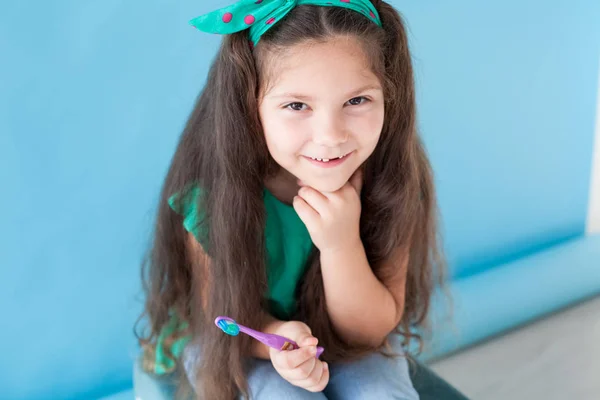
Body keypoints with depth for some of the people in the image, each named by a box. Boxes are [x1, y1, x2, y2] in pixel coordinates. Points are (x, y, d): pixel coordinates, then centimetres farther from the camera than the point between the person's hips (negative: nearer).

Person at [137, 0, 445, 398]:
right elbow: (225, 312, -12)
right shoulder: (210, 190, -28)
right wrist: (276, 337, -35)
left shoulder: (393, 181, -23)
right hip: (230, 340, -1)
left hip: (345, 336, 2)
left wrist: (342, 244, -34)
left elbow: (370, 332, -15)